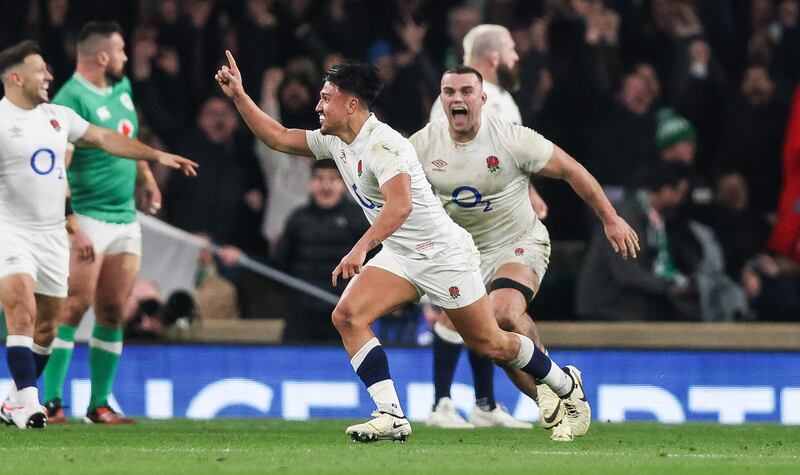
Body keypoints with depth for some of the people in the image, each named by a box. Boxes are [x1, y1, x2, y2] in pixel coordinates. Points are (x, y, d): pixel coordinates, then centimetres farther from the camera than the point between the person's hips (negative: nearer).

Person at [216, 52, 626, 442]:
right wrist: (238, 96, 4)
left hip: (444, 253, -8)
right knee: (347, 316, -15)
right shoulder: (335, 141, 4)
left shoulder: (382, 144, -24)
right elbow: (277, 137, 14)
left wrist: (361, 249, -49)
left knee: (489, 344, 1)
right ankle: (391, 416, -19)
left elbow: (400, 205, -38)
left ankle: (566, 384, 27)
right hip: (400, 257, 8)